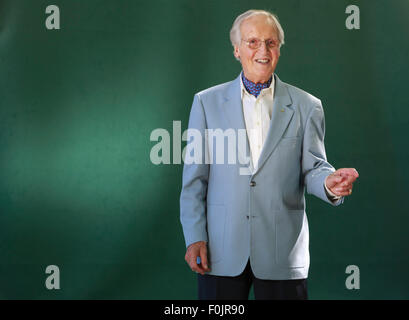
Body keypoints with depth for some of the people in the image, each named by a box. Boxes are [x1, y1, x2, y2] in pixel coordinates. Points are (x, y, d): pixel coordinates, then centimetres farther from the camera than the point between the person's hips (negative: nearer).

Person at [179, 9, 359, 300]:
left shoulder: (306, 107, 6)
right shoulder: (207, 102, 6)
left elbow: (312, 167, 4)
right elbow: (194, 178, 5)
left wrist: (329, 182, -20)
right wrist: (194, 238, -2)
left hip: (283, 254, 0)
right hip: (221, 253, 0)